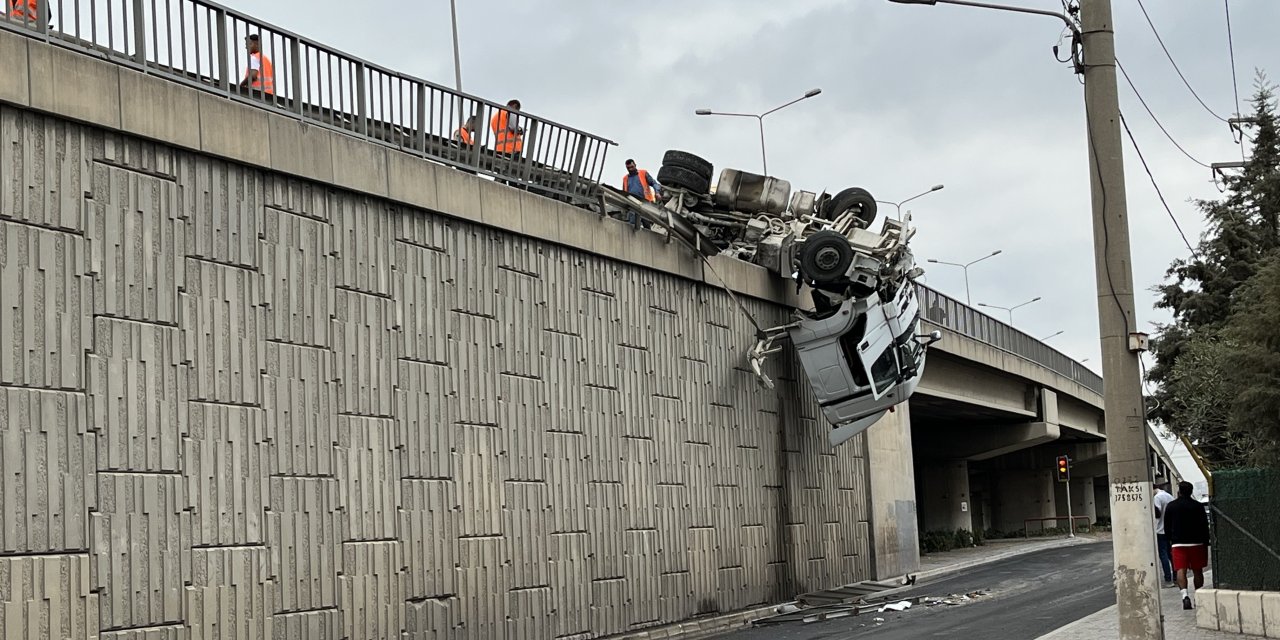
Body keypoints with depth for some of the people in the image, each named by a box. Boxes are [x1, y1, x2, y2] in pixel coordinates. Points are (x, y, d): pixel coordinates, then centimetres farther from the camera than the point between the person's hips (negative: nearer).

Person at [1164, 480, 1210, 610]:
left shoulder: (1171, 506, 1)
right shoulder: (1198, 506, -1)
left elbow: (1167, 526, 7)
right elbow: (1204, 526, 0)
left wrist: (1170, 540, 20)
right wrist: (1206, 543, 7)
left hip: (1178, 543, 0)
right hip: (1196, 542, 1)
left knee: (1181, 570, -6)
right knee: (1198, 571, 11)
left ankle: (1185, 595, -24)